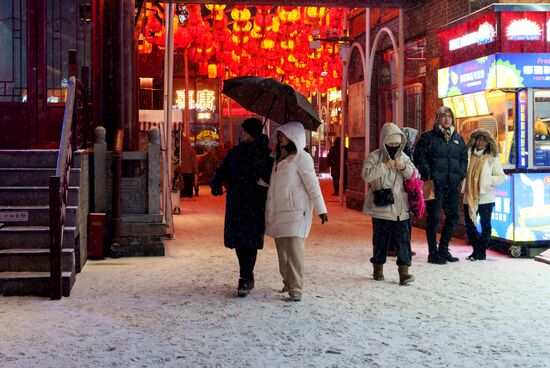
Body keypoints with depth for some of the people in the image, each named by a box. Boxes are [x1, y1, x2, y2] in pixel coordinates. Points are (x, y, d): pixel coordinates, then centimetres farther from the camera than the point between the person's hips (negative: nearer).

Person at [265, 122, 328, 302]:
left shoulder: (301, 158, -7)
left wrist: (321, 209, -9)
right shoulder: (278, 157, 15)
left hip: (295, 212, -7)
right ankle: (287, 281, 22)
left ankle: (295, 288, -10)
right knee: (282, 249, 10)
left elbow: (313, 185, -9)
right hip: (277, 211, 7)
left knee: (294, 248, -11)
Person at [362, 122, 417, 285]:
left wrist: (405, 168, -10)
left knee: (403, 239, -3)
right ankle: (378, 268, 24)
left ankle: (404, 271, -3)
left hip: (400, 207, 3)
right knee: (380, 239, 8)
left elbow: (414, 175, 10)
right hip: (381, 207, -3)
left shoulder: (403, 157, 9)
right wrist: (384, 166, -21)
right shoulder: (374, 157, -3)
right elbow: (366, 174, -17)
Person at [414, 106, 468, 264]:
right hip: (435, 184, -6)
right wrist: (428, 174, -13)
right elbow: (419, 157, -4)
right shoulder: (428, 137, 1)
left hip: (453, 185, 6)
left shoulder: (458, 139, 17)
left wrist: (461, 174, 6)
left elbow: (464, 158, 21)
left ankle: (443, 249, 21)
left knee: (453, 216, 8)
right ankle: (433, 253, 3)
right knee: (434, 217, -3)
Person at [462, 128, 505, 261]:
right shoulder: (468, 154, 6)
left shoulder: (492, 158, 0)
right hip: (469, 196, 3)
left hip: (485, 197, -3)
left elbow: (501, 177, 0)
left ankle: (481, 251, 11)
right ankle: (476, 249, 22)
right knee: (469, 224, 8)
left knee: (485, 224, 3)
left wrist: (488, 181, -14)